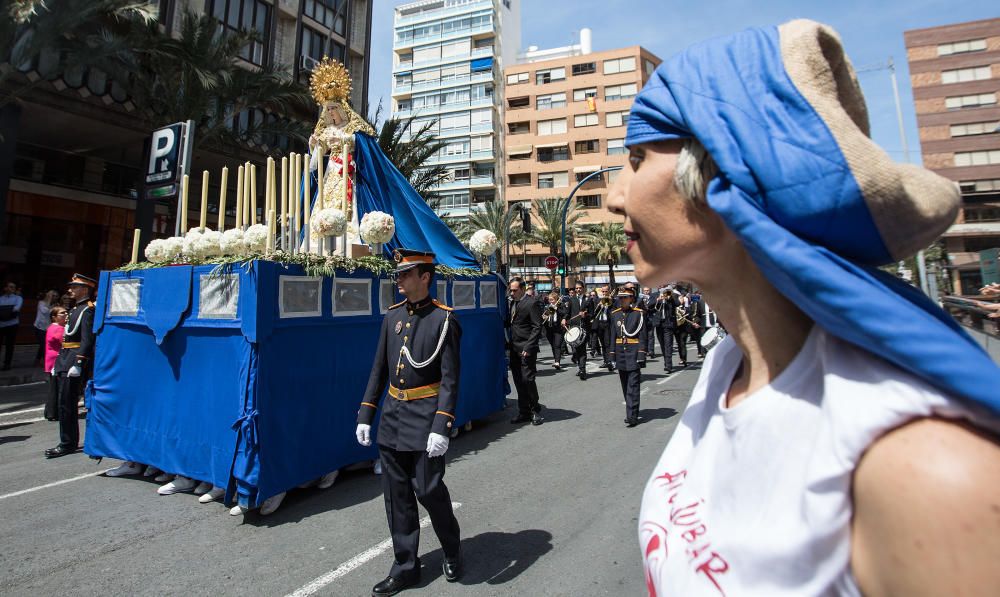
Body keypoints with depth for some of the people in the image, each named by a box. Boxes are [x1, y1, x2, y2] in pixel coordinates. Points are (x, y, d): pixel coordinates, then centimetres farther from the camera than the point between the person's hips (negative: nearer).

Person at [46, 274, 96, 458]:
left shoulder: (88, 310, -11)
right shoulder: (76, 309, 18)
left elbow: (87, 340, -19)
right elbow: (68, 338, 21)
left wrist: (77, 364, -24)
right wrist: (58, 364, 20)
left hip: (75, 360, -10)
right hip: (65, 361, 10)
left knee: (67, 404, -6)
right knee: (66, 403, 14)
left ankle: (68, 444, 1)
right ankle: (70, 441, 23)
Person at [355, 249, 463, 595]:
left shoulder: (444, 319, -10)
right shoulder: (392, 316, 7)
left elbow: (450, 380, -14)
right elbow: (379, 369, 11)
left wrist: (441, 428, -21)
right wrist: (365, 416, 8)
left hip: (425, 415, -6)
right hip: (392, 415, 6)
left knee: (429, 490, 2)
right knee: (396, 494, 12)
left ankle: (452, 550, 31)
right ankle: (405, 566, 29)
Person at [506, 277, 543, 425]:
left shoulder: (531, 303, -10)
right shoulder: (512, 303, 13)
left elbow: (537, 327, -13)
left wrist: (528, 347, -17)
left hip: (526, 349, -7)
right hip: (514, 349, 7)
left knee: (528, 379, -5)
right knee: (518, 381, 10)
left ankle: (535, 410, 12)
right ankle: (524, 412, 19)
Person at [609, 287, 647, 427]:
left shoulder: (639, 313, -4)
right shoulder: (615, 314, 8)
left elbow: (642, 336, -7)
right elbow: (613, 335, 11)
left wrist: (641, 355, -13)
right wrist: (613, 354, 9)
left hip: (633, 354, -5)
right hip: (621, 354, 5)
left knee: (633, 386, -6)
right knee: (625, 386, 13)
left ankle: (632, 416, -5)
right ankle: (631, 410, 26)